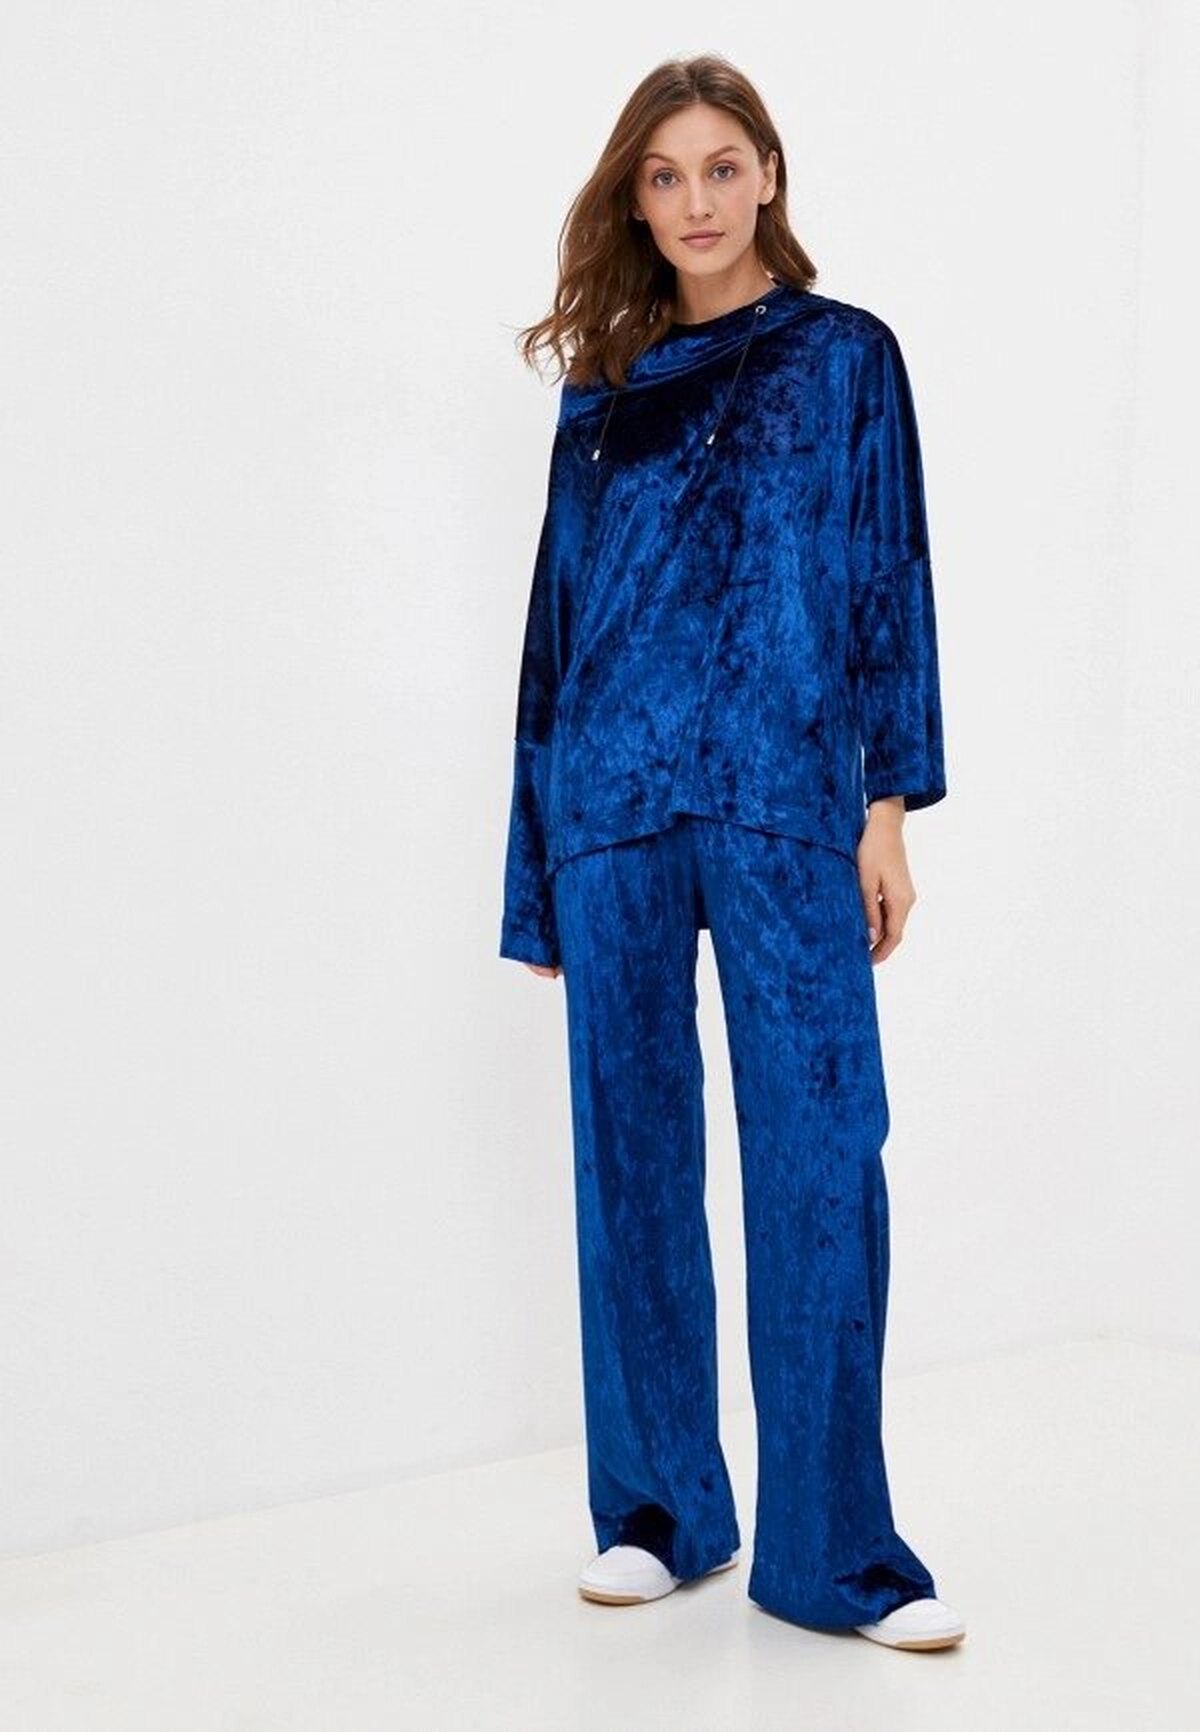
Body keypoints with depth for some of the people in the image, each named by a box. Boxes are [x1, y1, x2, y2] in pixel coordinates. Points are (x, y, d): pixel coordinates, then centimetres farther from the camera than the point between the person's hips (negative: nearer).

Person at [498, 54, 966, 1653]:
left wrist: (889, 802, -3)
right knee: (632, 1155, 6)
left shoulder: (846, 356, 8)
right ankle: (659, 1509, 19)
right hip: (614, 802, 3)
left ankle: (832, 1551, 3)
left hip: (785, 803, -2)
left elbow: (890, 580, 4)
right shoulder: (604, 387, 14)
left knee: (820, 1155, -6)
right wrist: (541, 846, 10)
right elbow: (561, 604, 14)